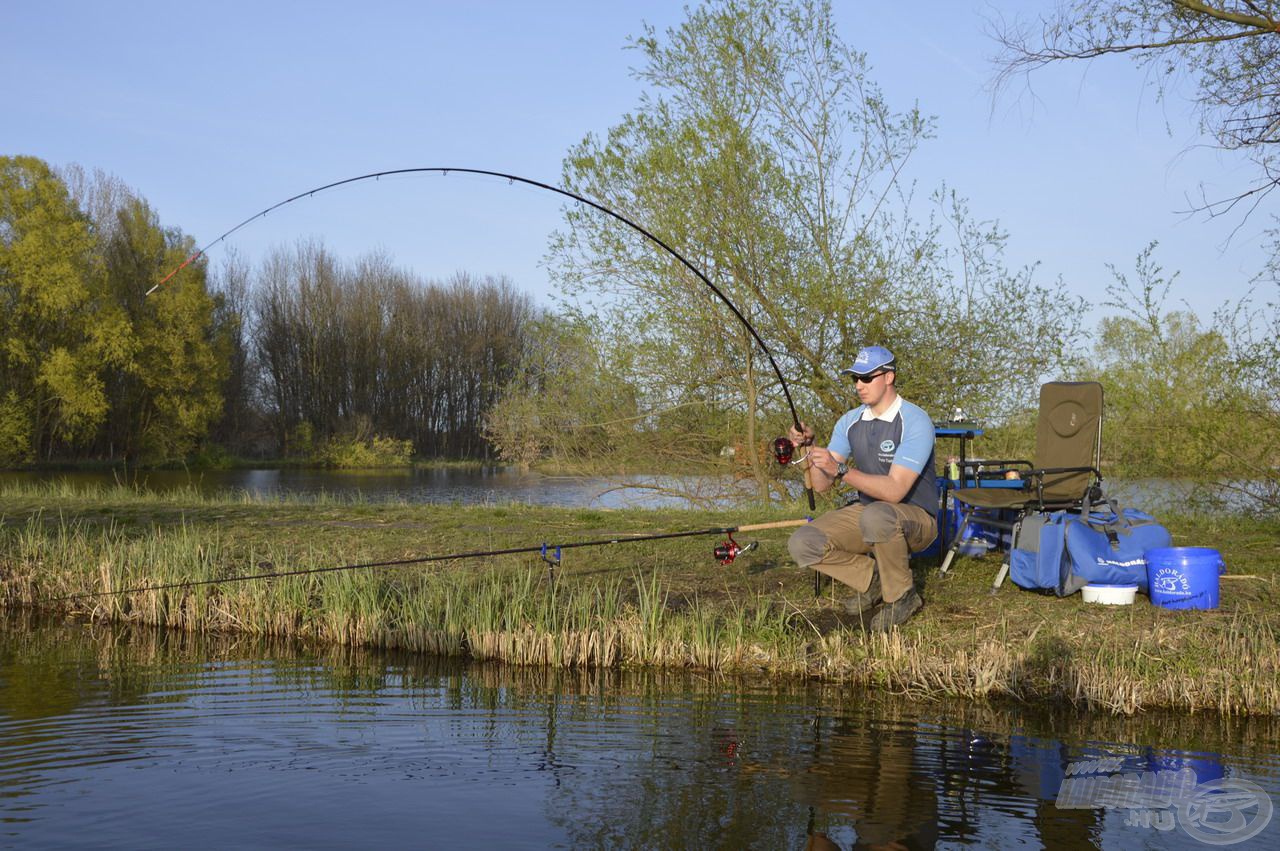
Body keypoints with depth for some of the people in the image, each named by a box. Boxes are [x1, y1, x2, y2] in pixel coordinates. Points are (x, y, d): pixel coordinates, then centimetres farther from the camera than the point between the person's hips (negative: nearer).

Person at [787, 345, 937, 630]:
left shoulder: (915, 422, -19)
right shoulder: (850, 422, 1)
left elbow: (894, 491, -29)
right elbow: (822, 485, -1)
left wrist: (839, 469, -36)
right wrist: (809, 448, -18)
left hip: (915, 517, -6)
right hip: (865, 510, 6)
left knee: (877, 515, -41)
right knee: (802, 544, -16)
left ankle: (901, 595, -16)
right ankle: (872, 579, 6)